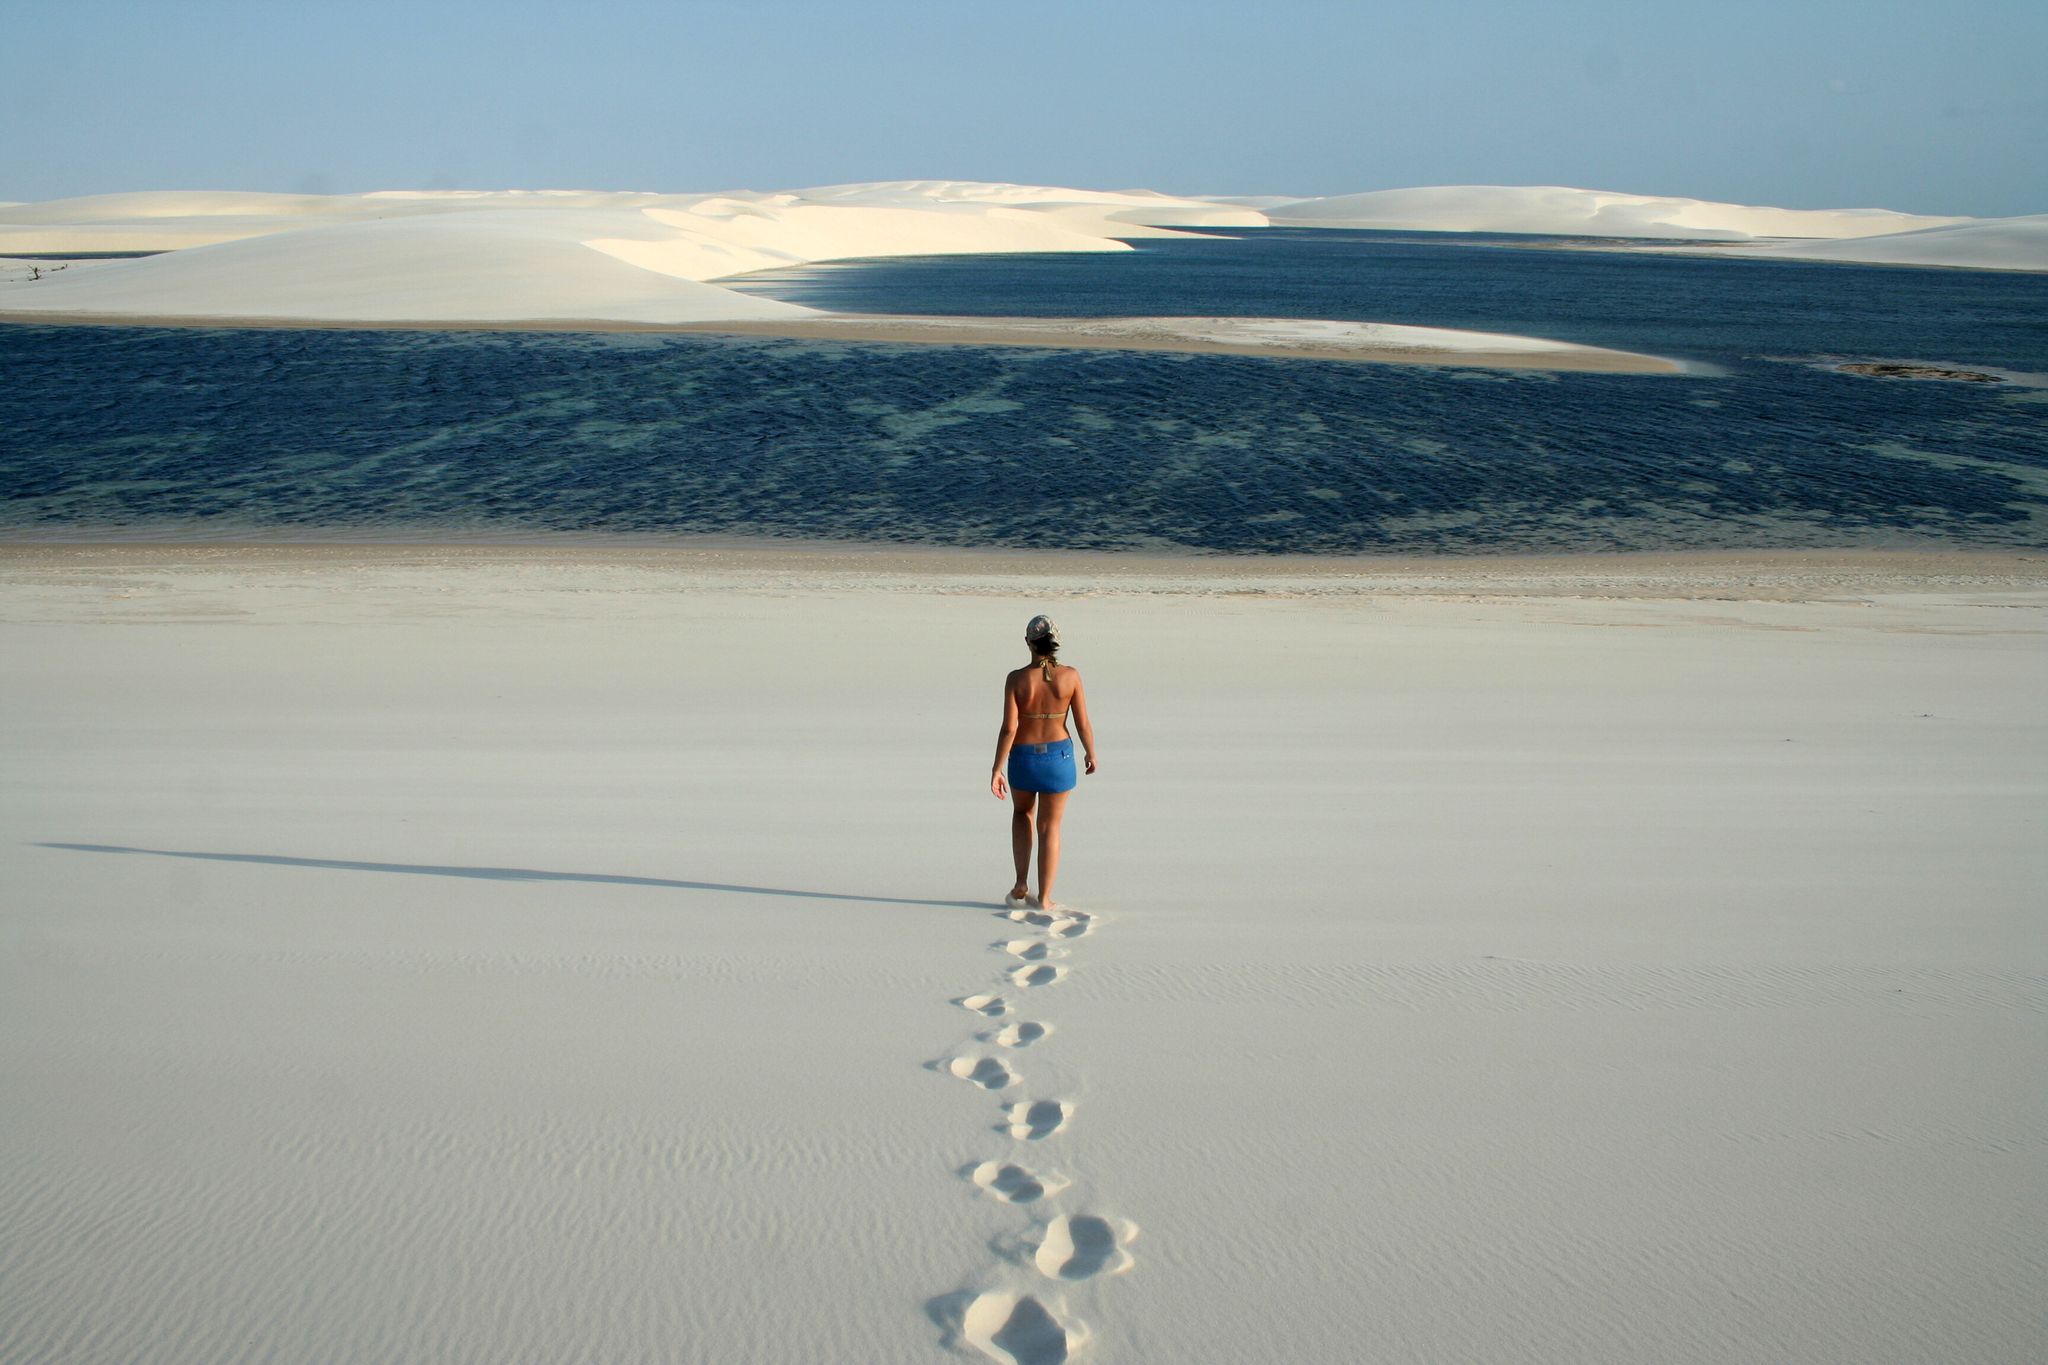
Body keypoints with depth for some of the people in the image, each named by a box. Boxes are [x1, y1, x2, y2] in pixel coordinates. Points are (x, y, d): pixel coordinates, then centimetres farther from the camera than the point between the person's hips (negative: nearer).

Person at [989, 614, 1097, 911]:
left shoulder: (1017, 679, -13)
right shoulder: (1071, 676, -11)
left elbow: (1009, 728, -15)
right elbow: (1083, 724, -7)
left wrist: (997, 769, -10)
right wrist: (1091, 754, 10)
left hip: (1023, 757, 0)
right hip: (1058, 757, 0)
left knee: (1022, 813, 26)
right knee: (1049, 827, 12)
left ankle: (1021, 885, 19)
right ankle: (1044, 898, 14)